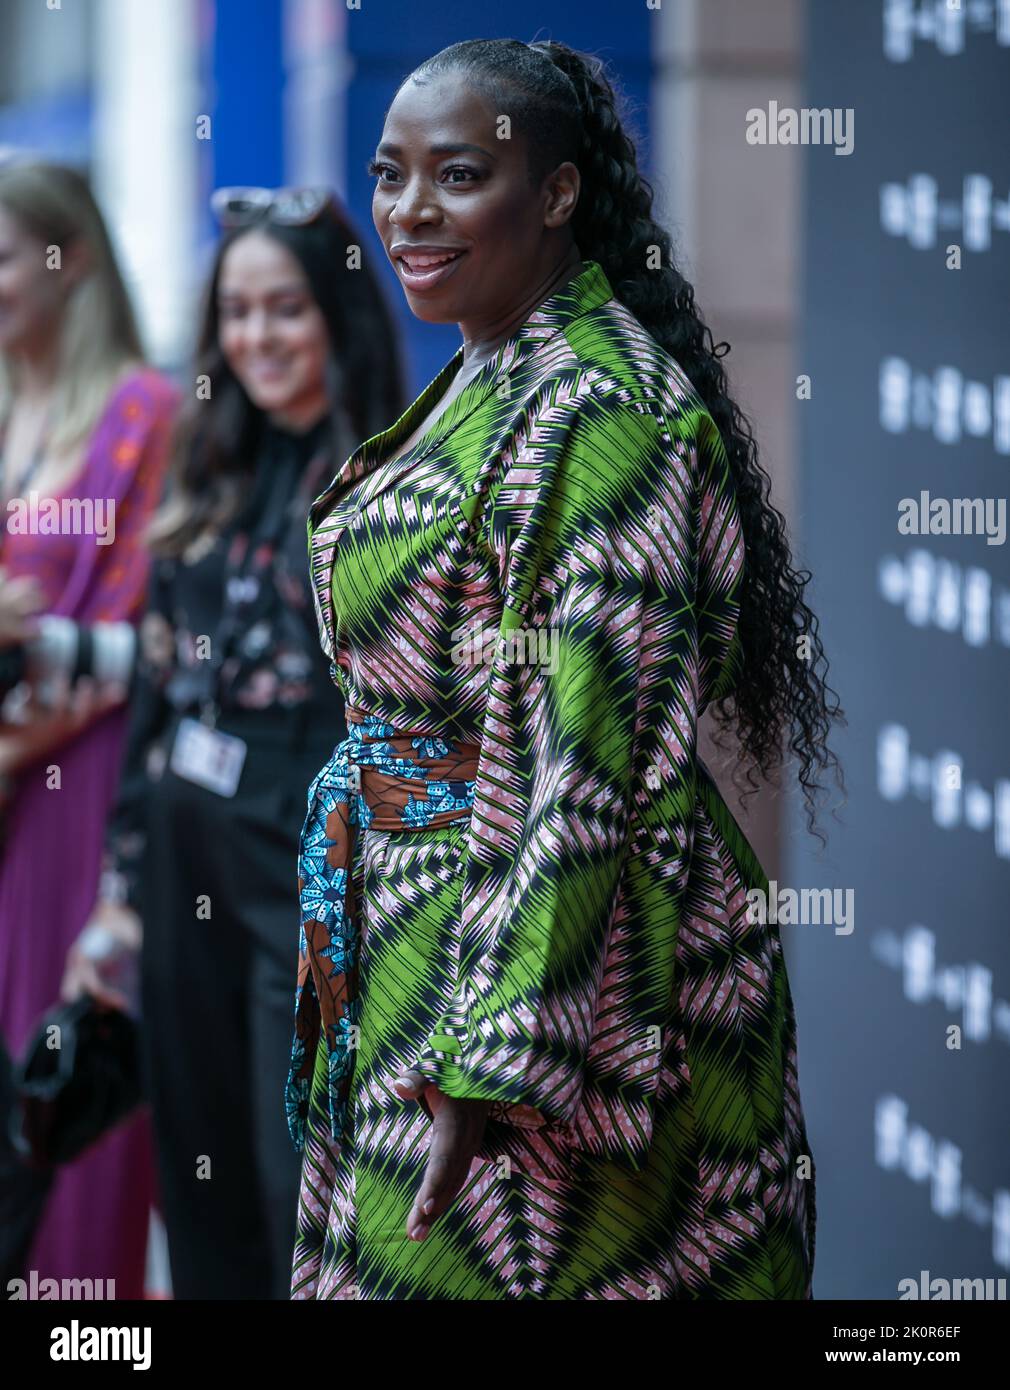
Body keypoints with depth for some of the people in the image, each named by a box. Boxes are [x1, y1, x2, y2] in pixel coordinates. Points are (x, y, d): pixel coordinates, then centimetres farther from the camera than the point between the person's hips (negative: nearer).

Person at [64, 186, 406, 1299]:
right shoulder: (214, 487, 12)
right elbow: (156, 695, 15)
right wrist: (126, 888, 14)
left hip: (310, 870, -7)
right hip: (189, 866, 7)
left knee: (302, 1202, -5)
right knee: (202, 1188, 11)